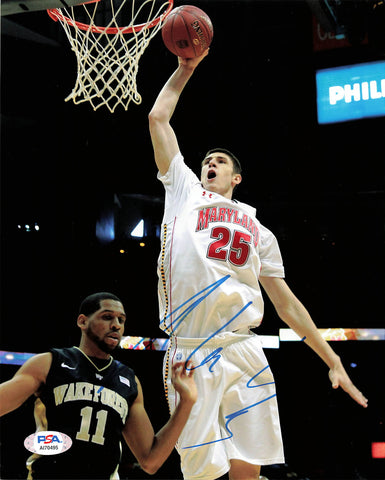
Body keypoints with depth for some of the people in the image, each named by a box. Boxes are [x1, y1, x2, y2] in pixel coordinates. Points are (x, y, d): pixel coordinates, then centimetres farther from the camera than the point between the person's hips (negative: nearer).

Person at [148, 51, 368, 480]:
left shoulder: (258, 230, 23)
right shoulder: (185, 191, 19)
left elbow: (286, 302, 21)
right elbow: (158, 117, 18)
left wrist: (333, 360, 16)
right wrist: (184, 70, 24)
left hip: (241, 351, 2)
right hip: (189, 352, -2)